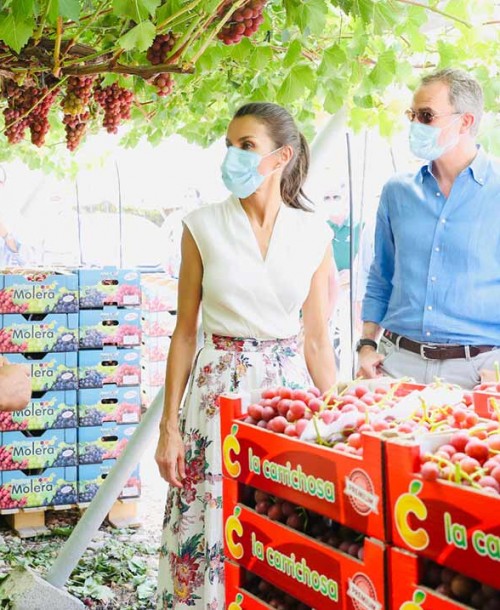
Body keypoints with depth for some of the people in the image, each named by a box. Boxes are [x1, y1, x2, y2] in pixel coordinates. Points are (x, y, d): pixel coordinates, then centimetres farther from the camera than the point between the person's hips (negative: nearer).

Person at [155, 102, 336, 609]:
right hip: (219, 390, -1)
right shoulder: (203, 226, -1)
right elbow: (185, 331, 1)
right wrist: (169, 424, -2)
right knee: (209, 529, 1)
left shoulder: (314, 235, 2)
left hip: (290, 384, 1)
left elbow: (317, 339, 7)